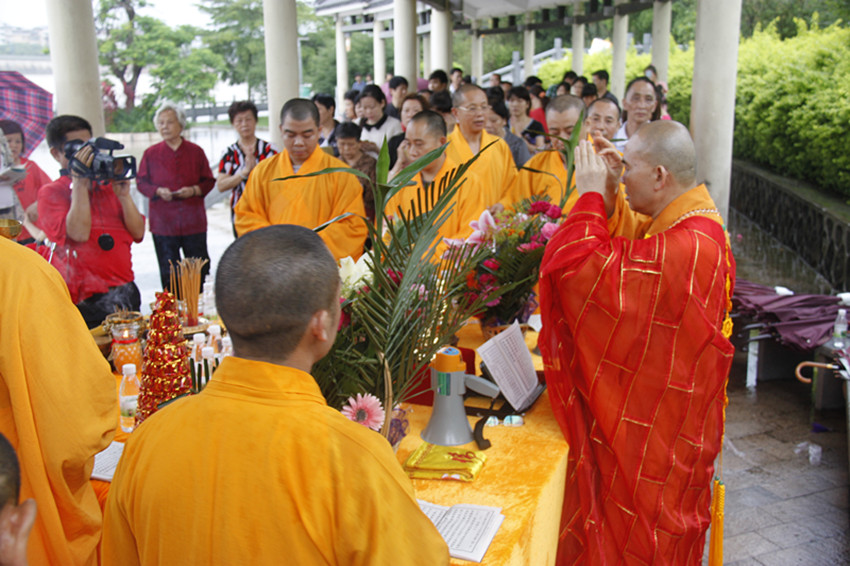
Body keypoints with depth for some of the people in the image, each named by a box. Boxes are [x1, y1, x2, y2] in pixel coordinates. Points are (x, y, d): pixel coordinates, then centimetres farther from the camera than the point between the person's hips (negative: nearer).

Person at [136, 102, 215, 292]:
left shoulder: (196, 151, 6)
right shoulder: (150, 153, 4)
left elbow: (209, 181, 6)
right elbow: (141, 183, 6)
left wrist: (193, 190, -13)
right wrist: (158, 191, -14)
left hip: (194, 222, 0)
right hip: (163, 223, 0)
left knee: (200, 270, 5)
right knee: (168, 274, 6)